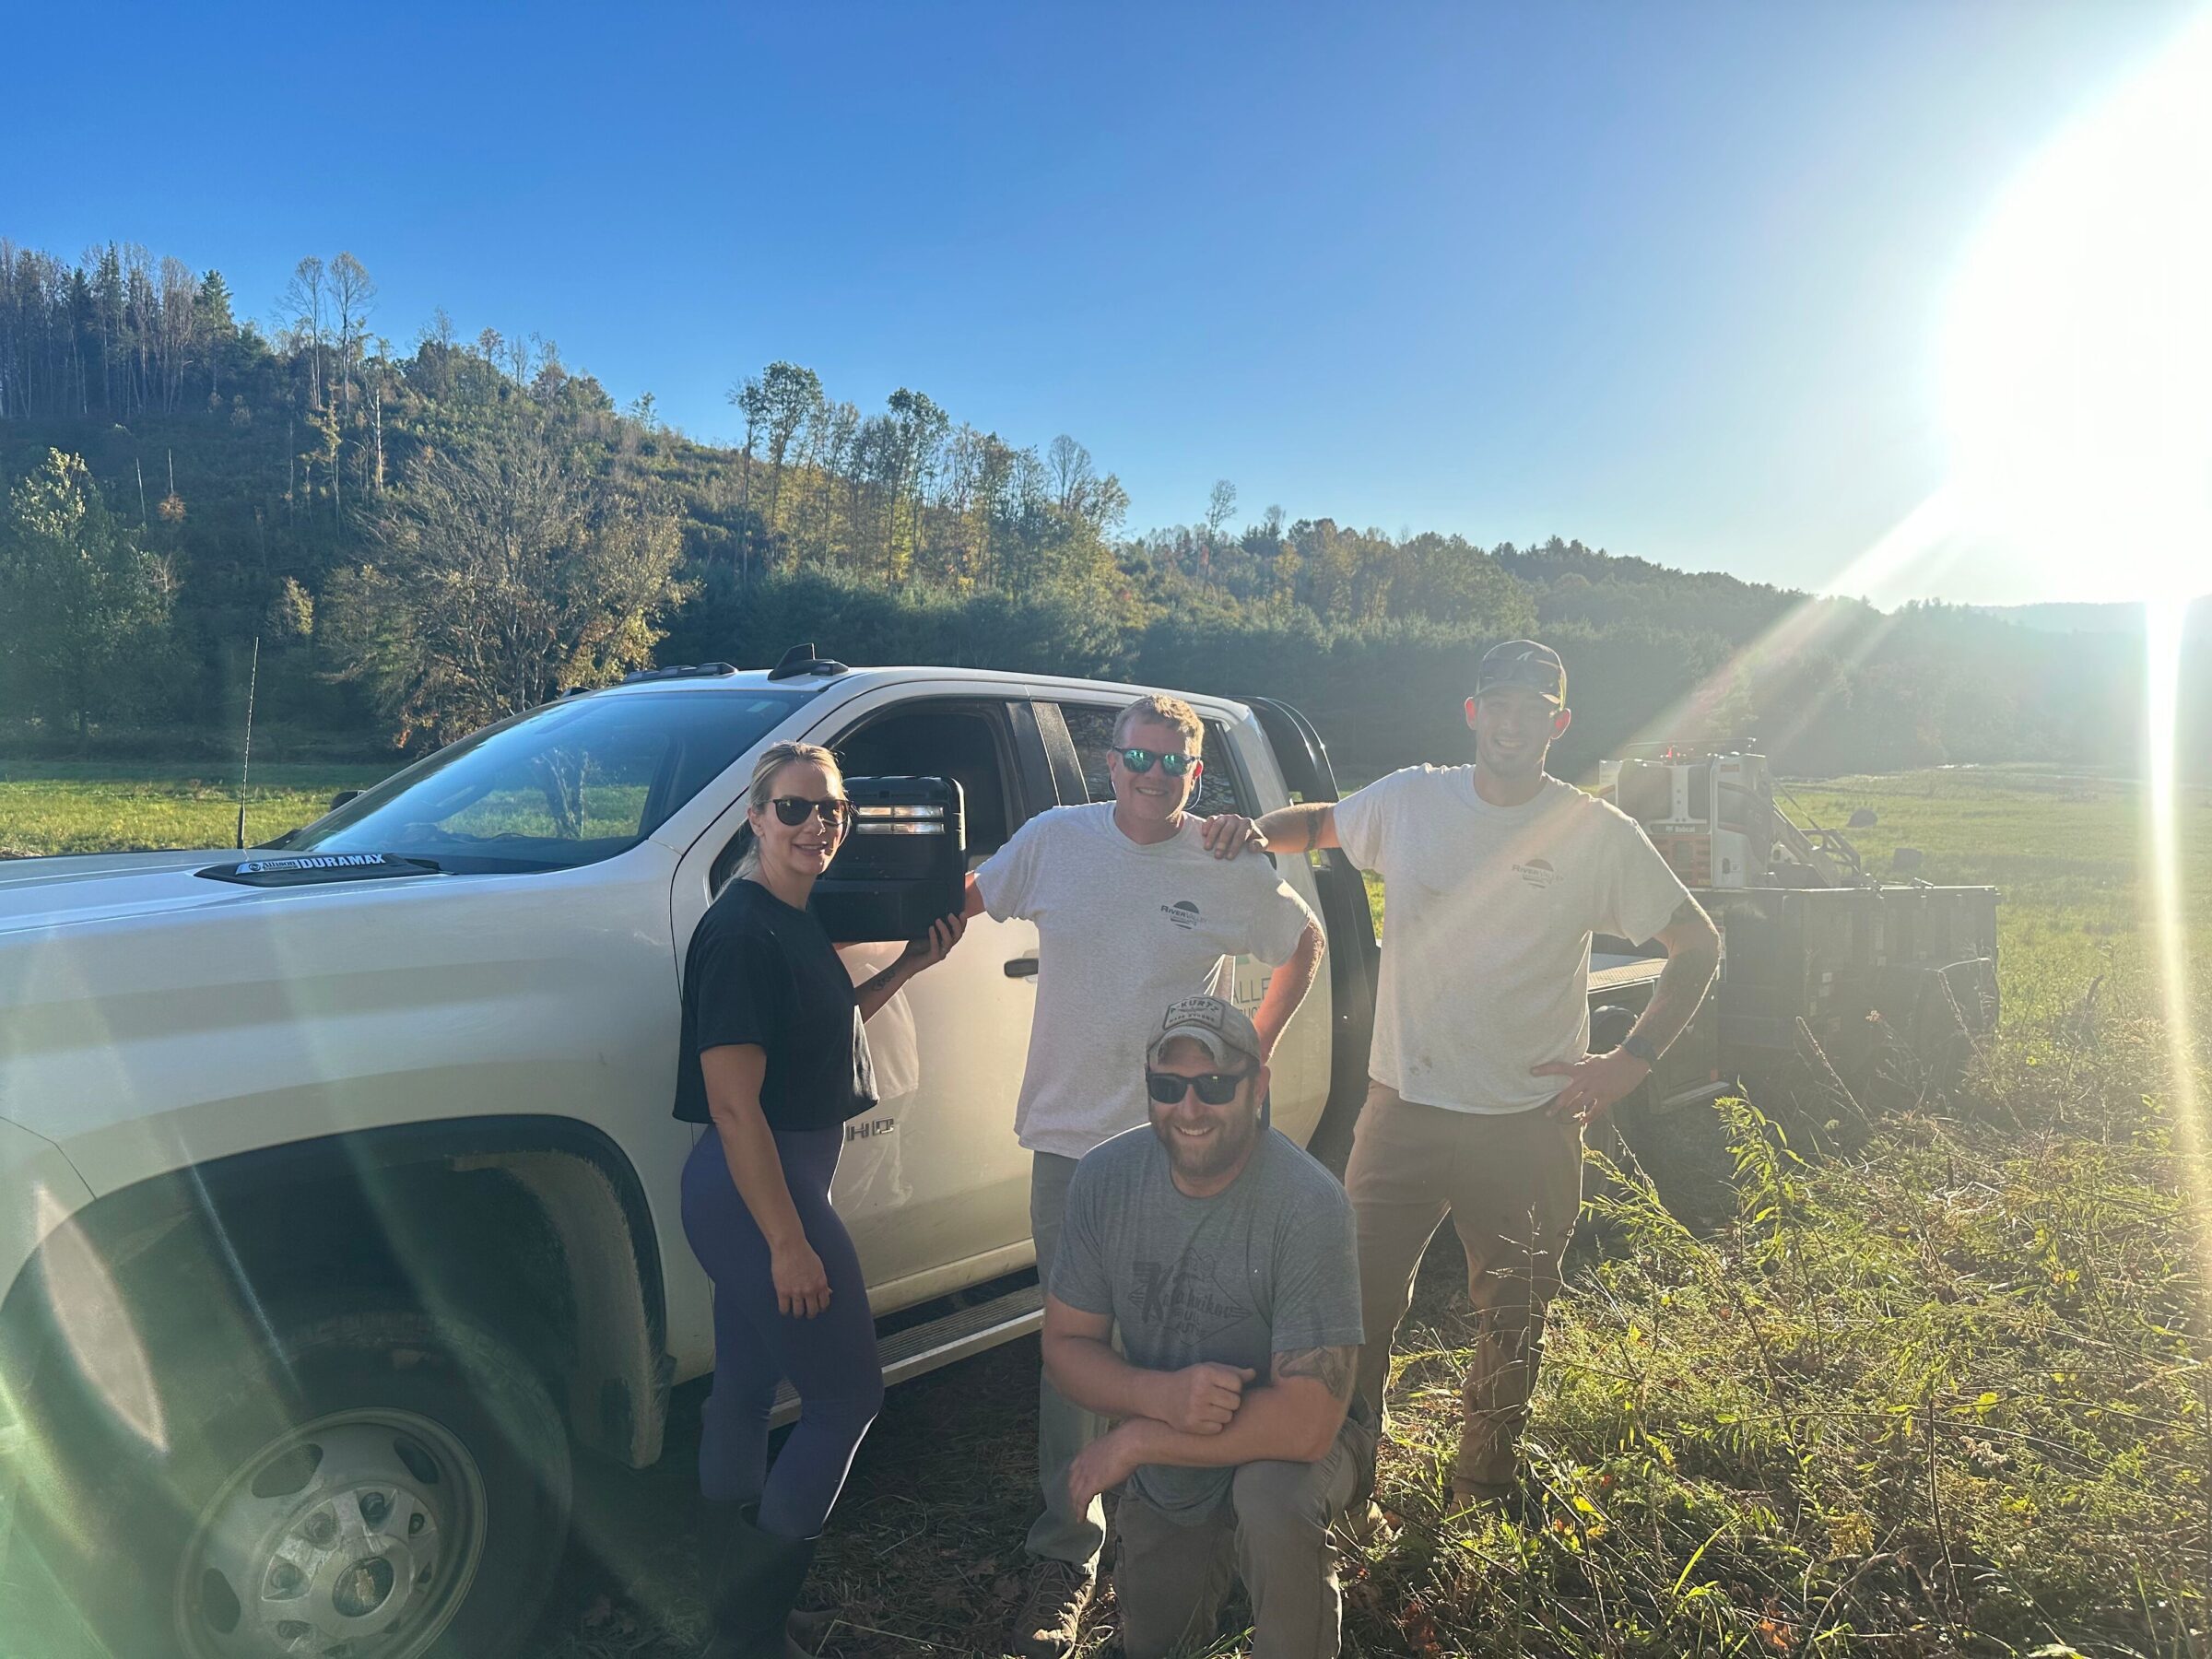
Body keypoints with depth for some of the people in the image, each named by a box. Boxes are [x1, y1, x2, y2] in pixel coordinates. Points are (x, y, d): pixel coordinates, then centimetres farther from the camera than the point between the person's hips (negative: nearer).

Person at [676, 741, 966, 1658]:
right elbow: (734, 1103, -23)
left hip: (760, 1187, 9)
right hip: (760, 1192, -9)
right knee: (848, 1396, 1)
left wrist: (909, 967, 13)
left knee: (745, 1389, 18)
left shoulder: (791, 923, 9)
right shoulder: (741, 931, -21)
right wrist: (789, 1243, -22)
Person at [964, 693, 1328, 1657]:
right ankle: (1066, 1554, 19)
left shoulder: (1233, 871, -4)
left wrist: (1257, 1045, 6)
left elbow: (1306, 943, 12)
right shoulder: (1053, 841, -2)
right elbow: (967, 900, 14)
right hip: (1069, 1138, 1)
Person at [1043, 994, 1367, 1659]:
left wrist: (1135, 1439, -28)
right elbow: (1064, 1344, -10)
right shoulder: (1104, 1179, -18)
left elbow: (1307, 1422, -34)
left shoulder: (1307, 1205, -32)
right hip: (1162, 1478, 5)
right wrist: (1159, 1394, -31)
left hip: (1286, 1440, -4)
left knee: (1272, 1498, -36)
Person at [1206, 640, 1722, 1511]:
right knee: (1358, 1304, 4)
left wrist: (1630, 1061, -7)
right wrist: (1256, 831, -5)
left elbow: (1698, 945, 2)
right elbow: (1323, 823, 17)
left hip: (1530, 1124, 0)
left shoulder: (1598, 834, -6)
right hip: (1401, 1107, 1)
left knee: (1511, 1325, 16)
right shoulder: (1411, 799, -1)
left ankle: (1483, 1491, 40)